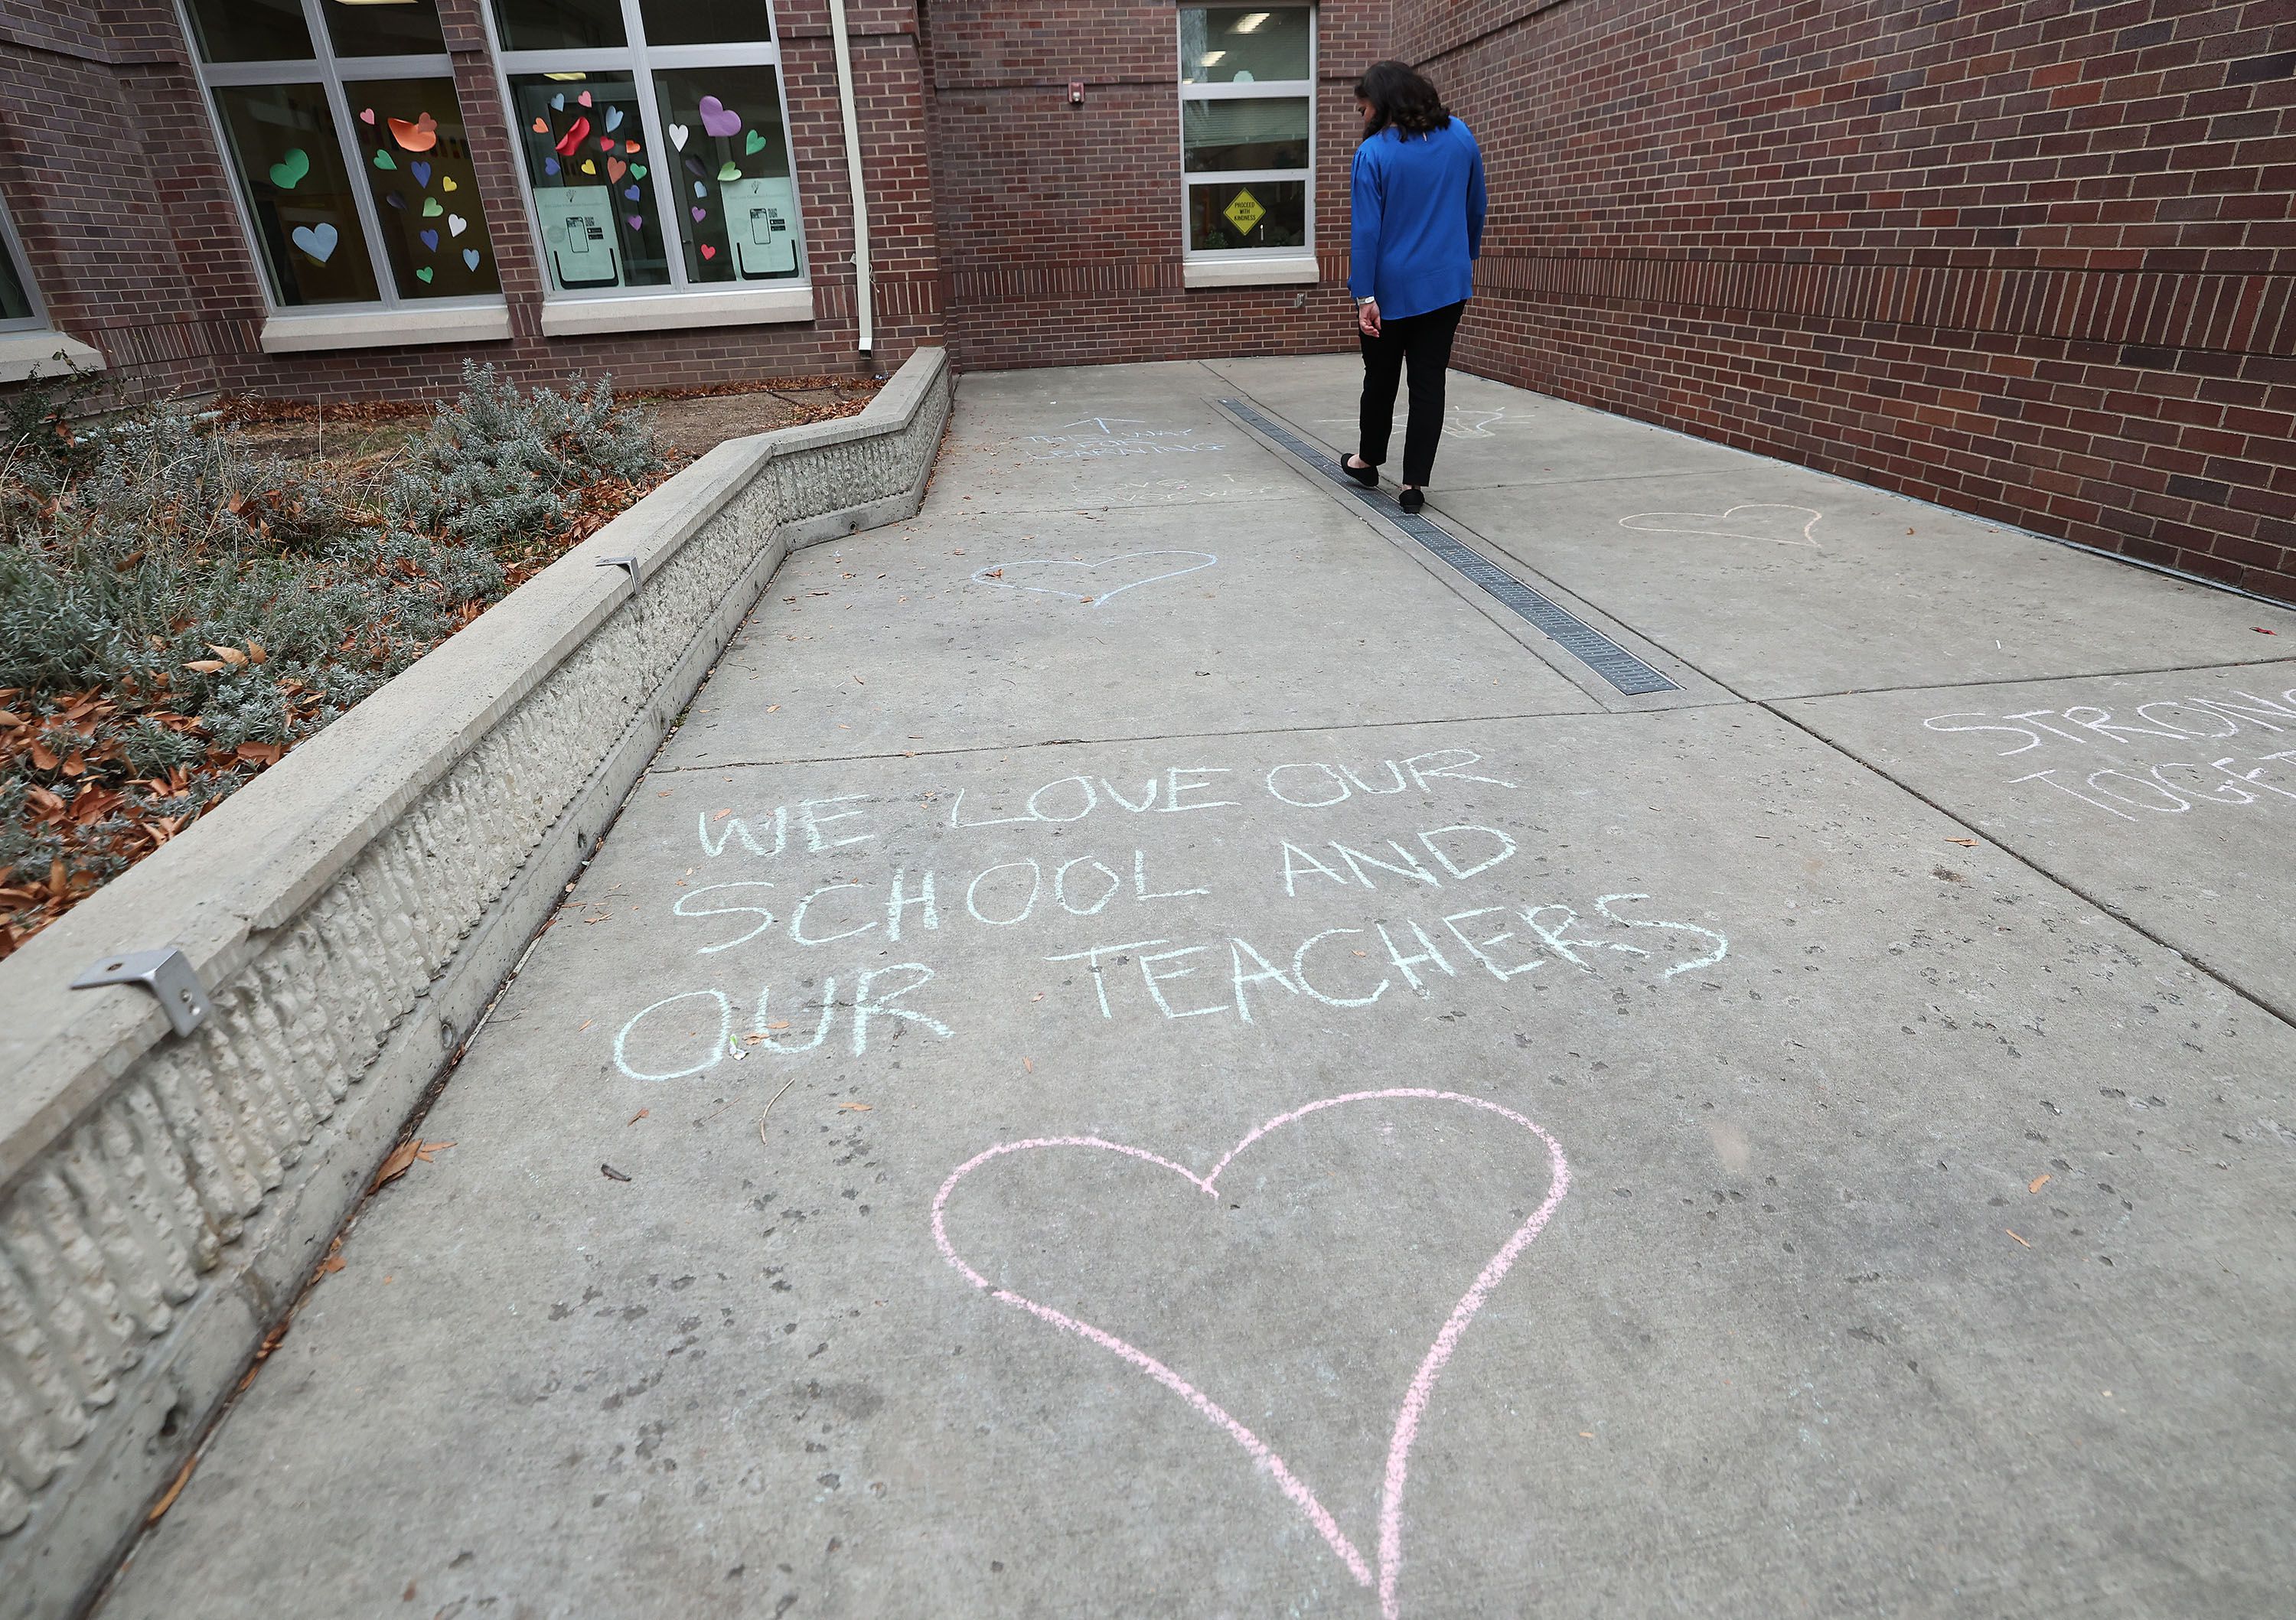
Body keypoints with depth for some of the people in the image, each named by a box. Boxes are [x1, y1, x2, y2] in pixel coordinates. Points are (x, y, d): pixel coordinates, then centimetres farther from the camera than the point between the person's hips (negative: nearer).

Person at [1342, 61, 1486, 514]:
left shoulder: (1373, 153, -13)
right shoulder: (1460, 136, 2)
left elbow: (1366, 230, -15)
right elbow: (1476, 208, 11)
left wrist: (1365, 296, -13)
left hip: (1391, 289, -3)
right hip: (1447, 285, 3)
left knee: (1381, 378, 15)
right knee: (1429, 382, 5)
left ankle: (1369, 460, 33)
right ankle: (1415, 483, 3)